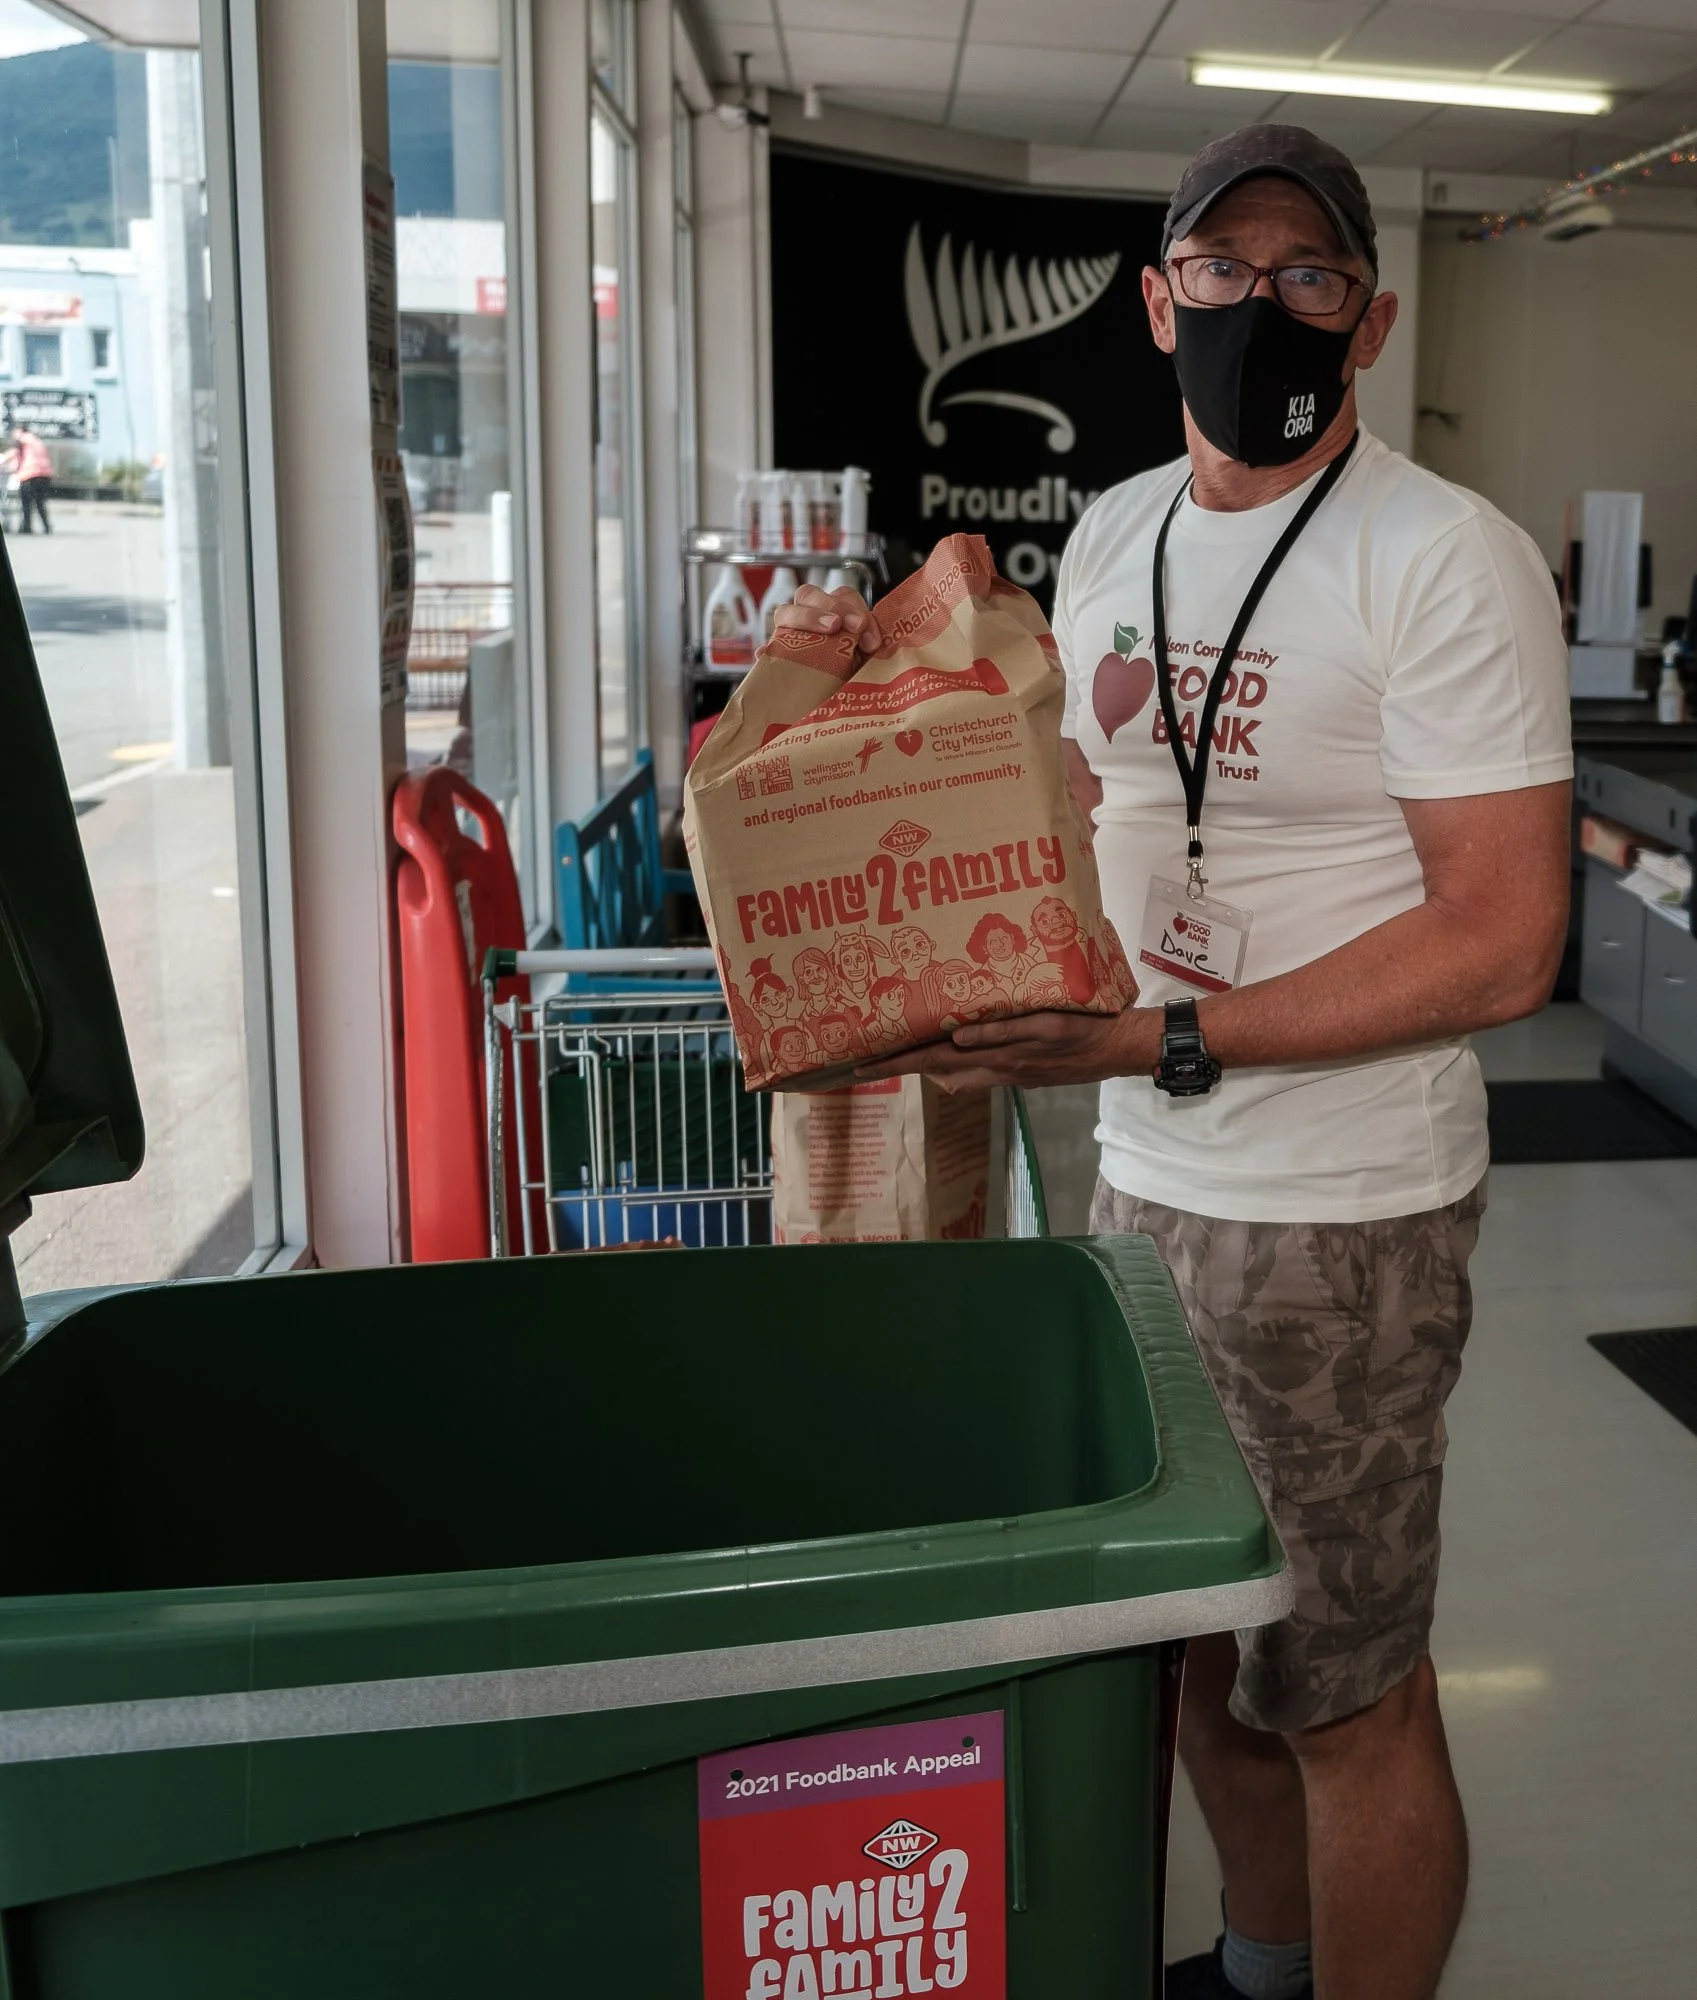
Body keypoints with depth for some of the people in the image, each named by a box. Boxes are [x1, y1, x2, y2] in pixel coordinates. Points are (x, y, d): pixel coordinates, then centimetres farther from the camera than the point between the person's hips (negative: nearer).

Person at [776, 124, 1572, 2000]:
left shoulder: (1444, 559, -14)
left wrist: (1165, 1039, -24)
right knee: (1194, 1636, 21)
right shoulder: (1109, 534, 9)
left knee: (1341, 1689, 6)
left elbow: (1499, 943, -19)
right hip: (1141, 1178, 7)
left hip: (1340, 1214, -7)